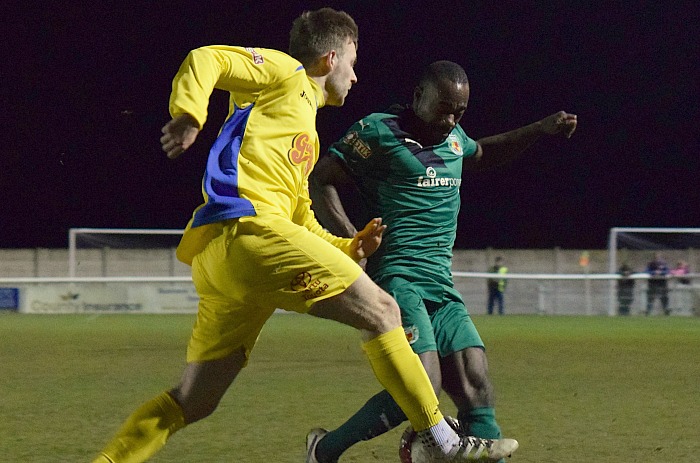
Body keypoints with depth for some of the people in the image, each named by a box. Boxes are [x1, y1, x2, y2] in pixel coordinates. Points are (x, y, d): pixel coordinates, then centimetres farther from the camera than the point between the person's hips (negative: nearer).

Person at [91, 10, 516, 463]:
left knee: (194, 401, 8)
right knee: (381, 311, -7)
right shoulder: (285, 73, 11)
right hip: (246, 228, -10)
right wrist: (189, 115, -22)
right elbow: (205, 60, -4)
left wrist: (351, 247, 20)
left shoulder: (305, 130, 35)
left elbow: (303, 227, 35)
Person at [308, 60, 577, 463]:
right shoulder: (379, 132, -5)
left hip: (442, 286, 8)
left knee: (477, 391, -5)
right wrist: (355, 244, -17)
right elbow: (321, 181, -7)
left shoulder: (453, 138, 19)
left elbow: (483, 154, 42)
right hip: (397, 276, -8)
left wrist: (541, 130, 32)